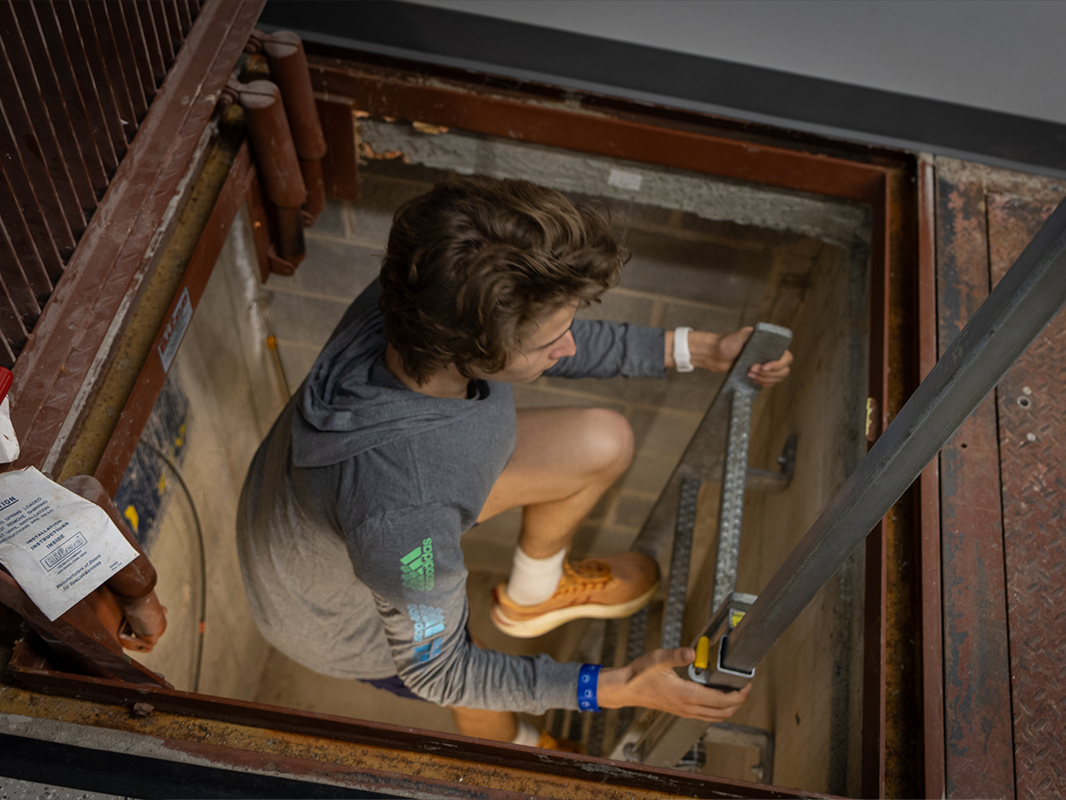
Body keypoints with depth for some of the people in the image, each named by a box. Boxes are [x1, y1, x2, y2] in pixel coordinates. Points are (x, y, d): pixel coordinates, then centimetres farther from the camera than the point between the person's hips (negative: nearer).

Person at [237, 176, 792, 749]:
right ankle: (515, 750, 52)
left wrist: (695, 350, -7)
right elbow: (437, 672, -27)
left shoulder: (425, 303, -29)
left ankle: (531, 595, 30)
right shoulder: (402, 514, -47)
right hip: (338, 612, -5)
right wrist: (615, 689, -28)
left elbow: (562, 341, -6)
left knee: (604, 444, 0)